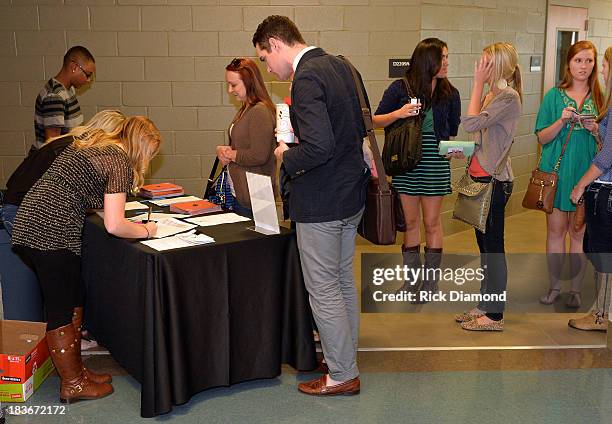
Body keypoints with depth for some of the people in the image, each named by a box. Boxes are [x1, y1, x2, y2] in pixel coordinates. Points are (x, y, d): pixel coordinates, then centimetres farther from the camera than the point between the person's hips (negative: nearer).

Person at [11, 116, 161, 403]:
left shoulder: (90, 142, 16)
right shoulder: (120, 163, -9)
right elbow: (114, 226, -16)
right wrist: (146, 231, 1)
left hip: (29, 224, 9)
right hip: (53, 234, -9)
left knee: (70, 302, 16)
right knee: (61, 310, 2)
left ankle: (75, 371, 26)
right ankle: (72, 385, 15)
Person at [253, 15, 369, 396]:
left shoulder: (306, 78, -21)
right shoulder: (340, 65, 8)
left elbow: (318, 147, -29)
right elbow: (361, 126, 16)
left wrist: (287, 157, -11)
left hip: (322, 200, -9)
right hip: (352, 193, 10)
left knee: (323, 289, 4)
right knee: (344, 281, 20)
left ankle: (342, 375, 16)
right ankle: (345, 356, 34)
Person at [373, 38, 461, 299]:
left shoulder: (450, 93, 1)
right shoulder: (400, 88, -4)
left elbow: (452, 132, 11)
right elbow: (376, 120, 1)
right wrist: (398, 114, -17)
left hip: (435, 165, 1)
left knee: (432, 222, 7)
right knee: (410, 221, 9)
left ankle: (430, 280, 20)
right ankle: (411, 279, 23)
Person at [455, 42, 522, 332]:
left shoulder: (508, 96, -14)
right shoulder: (493, 95, 15)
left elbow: (471, 123, -24)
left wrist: (478, 83, -16)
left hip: (494, 180, -10)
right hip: (482, 176, 10)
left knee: (493, 246, -2)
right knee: (485, 244, 15)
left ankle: (494, 316, 8)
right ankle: (485, 305, 27)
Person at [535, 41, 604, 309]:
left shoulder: (599, 98, 5)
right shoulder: (554, 96, 3)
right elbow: (542, 138, 0)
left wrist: (595, 129, -12)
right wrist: (562, 121, -16)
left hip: (586, 173, 0)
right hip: (557, 171, 0)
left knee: (579, 233, 5)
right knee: (555, 231, 6)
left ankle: (575, 289, 16)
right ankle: (554, 286, 19)